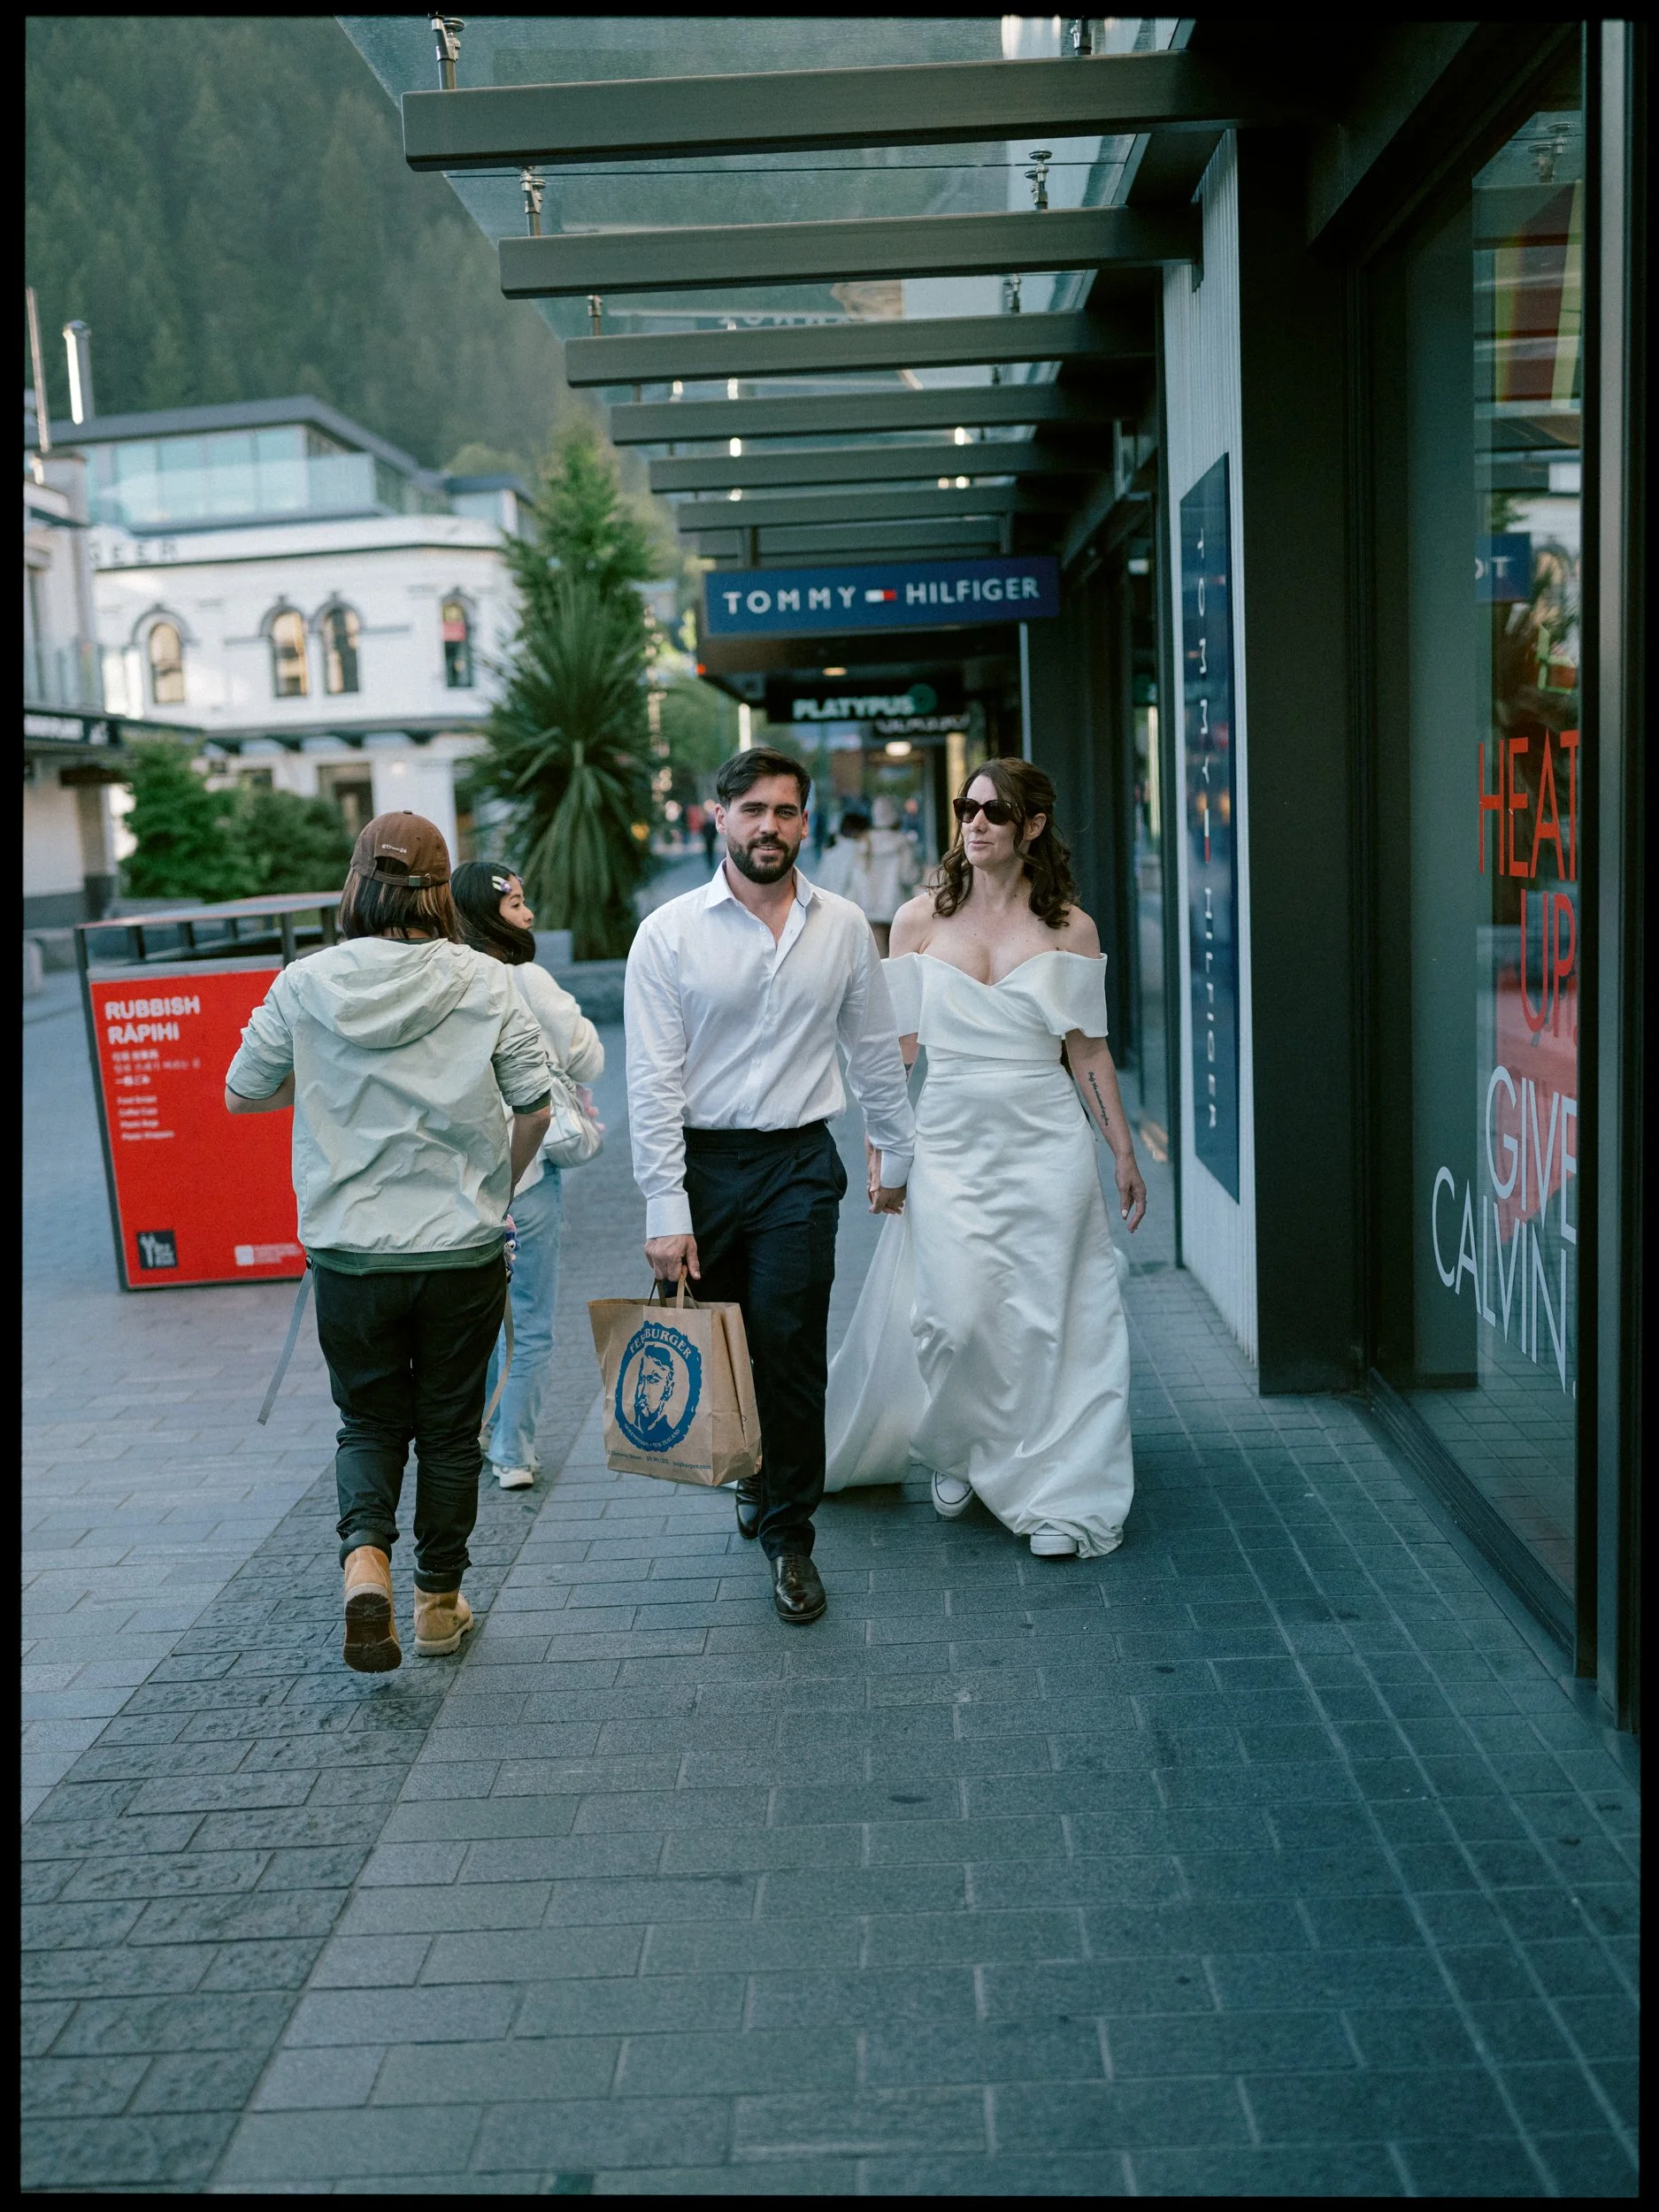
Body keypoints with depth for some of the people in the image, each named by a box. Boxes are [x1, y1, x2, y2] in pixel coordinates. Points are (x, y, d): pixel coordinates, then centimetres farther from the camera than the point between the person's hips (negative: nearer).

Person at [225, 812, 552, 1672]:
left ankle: (365, 1557, -7)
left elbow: (241, 1093, 3)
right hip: (462, 1248, 0)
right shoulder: (484, 982, -8)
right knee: (449, 1428, 15)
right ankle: (439, 1601, 25)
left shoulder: (305, 986, -7)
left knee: (370, 1422, 17)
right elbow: (535, 1102, -4)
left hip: (348, 1251, 0)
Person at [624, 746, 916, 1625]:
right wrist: (666, 1210, -11)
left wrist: (895, 1153, 21)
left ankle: (789, 1536, 11)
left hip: (799, 1164, 0)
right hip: (700, 1162, 0)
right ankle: (754, 1469, 40)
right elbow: (653, 1082, -7)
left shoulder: (842, 926, 3)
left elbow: (874, 1050, 15)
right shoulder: (669, 933, -4)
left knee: (790, 1349, -4)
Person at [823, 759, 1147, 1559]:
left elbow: (1087, 1051, 6)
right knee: (953, 1315, -7)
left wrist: (1124, 1153, 5)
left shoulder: (1069, 929, 2)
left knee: (1045, 1322, 0)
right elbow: (896, 1043, 6)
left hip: (1045, 1144, 0)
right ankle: (953, 1453, 22)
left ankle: (1056, 1499, 13)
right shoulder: (920, 920, 3)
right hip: (950, 1141, 0)